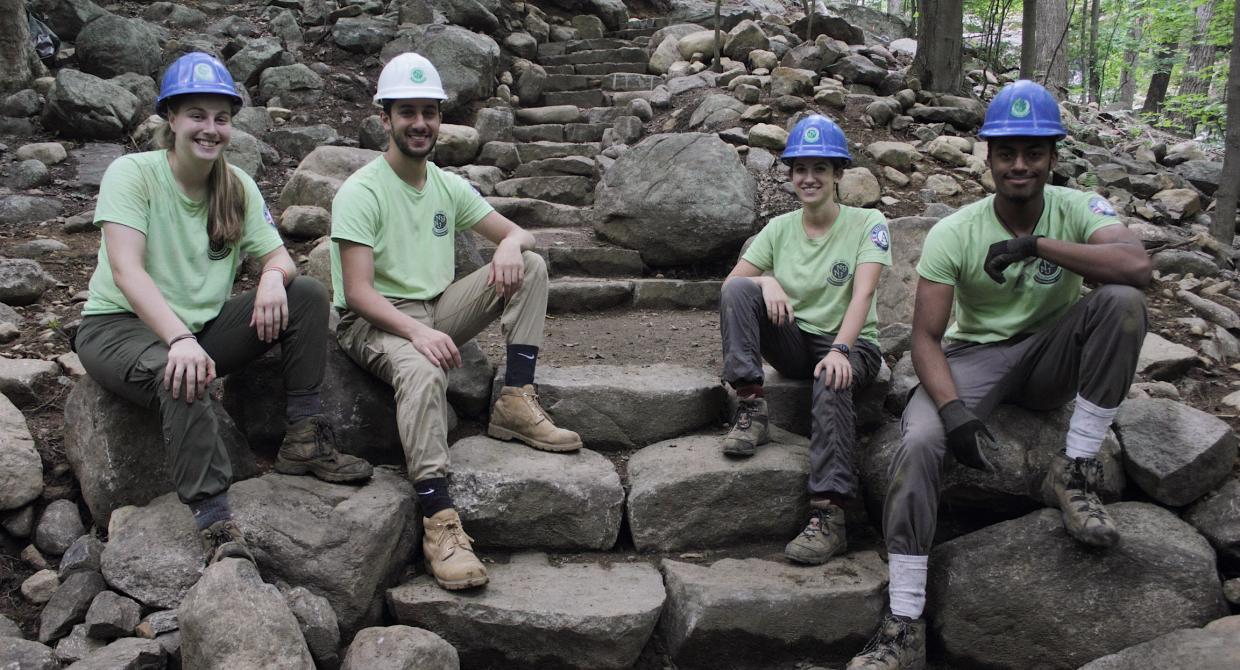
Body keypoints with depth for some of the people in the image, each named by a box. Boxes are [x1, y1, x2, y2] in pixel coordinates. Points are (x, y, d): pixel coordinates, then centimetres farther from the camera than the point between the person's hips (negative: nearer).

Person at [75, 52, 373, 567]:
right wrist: (180, 340, -40)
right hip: (120, 326, -6)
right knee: (182, 375, -39)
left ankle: (304, 440, -11)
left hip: (202, 327, 6)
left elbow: (279, 257, 3)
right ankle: (214, 523, -38)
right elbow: (125, 270, -25)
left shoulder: (237, 186, 3)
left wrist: (274, 276, -25)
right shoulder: (132, 173, -14)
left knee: (308, 295, -10)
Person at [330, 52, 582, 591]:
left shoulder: (448, 186, 10)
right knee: (423, 371, -41)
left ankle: (516, 402, -16)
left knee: (531, 264, -8)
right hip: (375, 320, -6)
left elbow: (517, 232, 10)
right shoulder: (361, 192, -11)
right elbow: (358, 292, -19)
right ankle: (439, 523, -43)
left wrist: (510, 245, -17)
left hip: (437, 310, 7)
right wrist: (417, 332, -35)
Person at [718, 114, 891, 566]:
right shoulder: (780, 228, 7)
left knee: (832, 384, -40)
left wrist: (840, 350, -35)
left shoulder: (867, 224, -4)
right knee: (739, 290, -21)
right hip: (794, 342, 4)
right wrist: (766, 280, -23)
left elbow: (862, 293, -19)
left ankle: (828, 515, -39)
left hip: (850, 343, -3)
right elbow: (729, 282, 0)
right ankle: (751, 410, -24)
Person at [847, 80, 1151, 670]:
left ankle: (1075, 474, -18)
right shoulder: (953, 233, -11)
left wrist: (1035, 245, -32)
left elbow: (1137, 266, -30)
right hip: (976, 356, -1)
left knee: (1122, 301, -27)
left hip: (1050, 360, 1)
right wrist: (953, 409, -30)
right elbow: (926, 337, -14)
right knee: (918, 441, -29)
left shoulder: (1079, 210, -9)